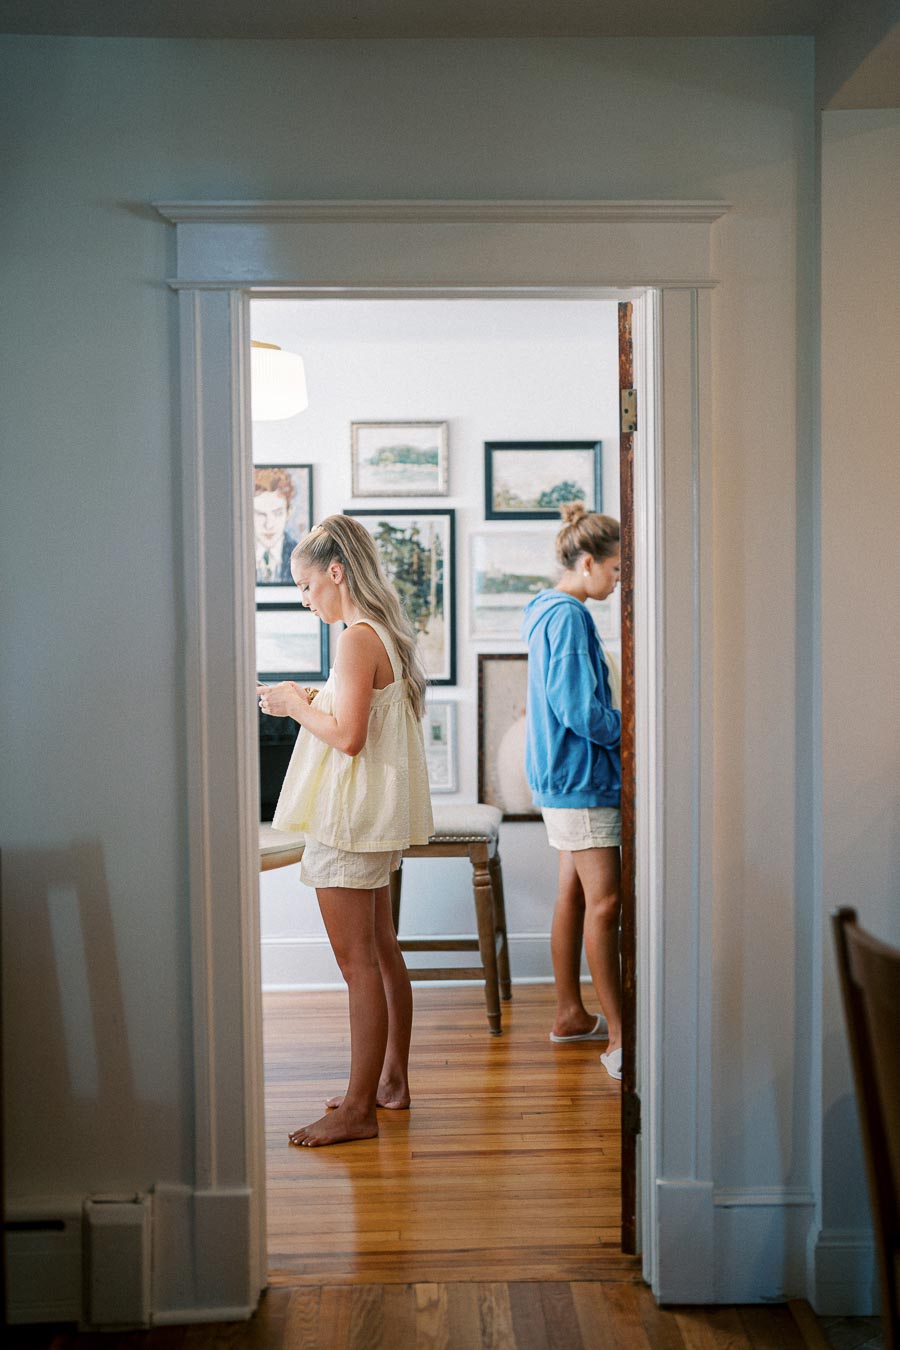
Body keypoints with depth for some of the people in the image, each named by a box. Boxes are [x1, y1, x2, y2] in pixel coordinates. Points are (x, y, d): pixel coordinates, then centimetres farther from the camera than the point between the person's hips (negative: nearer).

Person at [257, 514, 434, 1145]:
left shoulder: (358, 639, -17)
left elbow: (348, 736, -23)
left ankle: (359, 1108, 3)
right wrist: (310, 702, 12)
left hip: (349, 820, -10)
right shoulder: (389, 635, 12)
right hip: (377, 817, 10)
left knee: (359, 963, -4)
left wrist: (297, 708, -9)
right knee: (383, 951, 16)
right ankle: (392, 1079, 28)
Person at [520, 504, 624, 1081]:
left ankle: (571, 1014, 25)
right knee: (604, 901, -9)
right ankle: (619, 1039, -5)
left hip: (565, 777, 11)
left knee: (575, 893, 15)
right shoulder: (568, 617, -17)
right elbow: (582, 713, -21)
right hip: (581, 778, -11)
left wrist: (618, 720, 11)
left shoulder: (553, 611, 15)